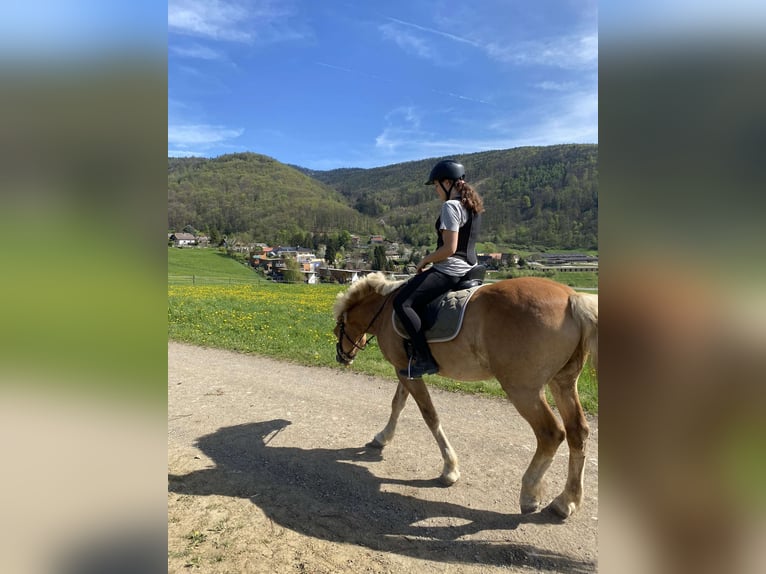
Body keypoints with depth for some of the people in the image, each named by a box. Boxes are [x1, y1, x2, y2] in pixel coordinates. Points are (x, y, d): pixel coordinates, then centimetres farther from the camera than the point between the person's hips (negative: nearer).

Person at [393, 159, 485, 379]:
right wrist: (431, 259, 16)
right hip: (468, 269, 11)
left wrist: (425, 260, -7)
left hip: (449, 271, -11)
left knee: (402, 302, -14)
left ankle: (425, 359, -17)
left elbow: (449, 248, -22)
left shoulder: (450, 206, -16)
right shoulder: (472, 206, 13)